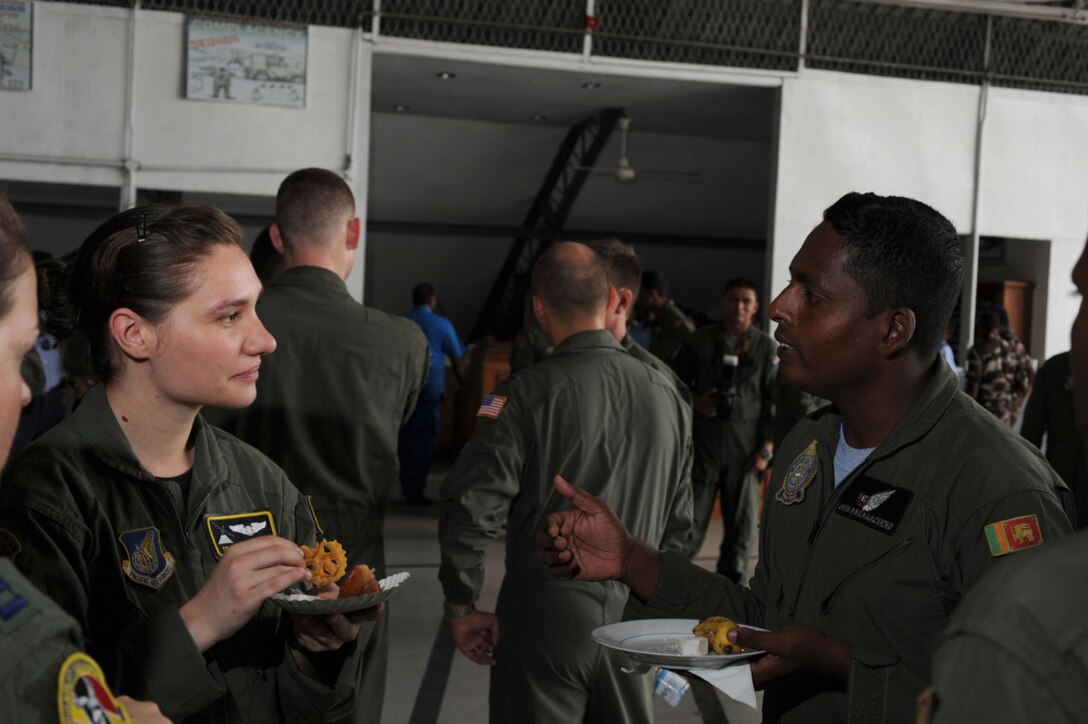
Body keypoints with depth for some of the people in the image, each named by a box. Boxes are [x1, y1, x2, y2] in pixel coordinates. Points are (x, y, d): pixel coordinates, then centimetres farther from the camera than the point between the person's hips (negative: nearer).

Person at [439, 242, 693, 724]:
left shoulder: (527, 393, -13)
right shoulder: (667, 395, 2)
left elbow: (469, 510, -17)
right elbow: (678, 522, 10)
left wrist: (461, 607, -4)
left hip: (545, 615, -4)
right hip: (631, 618, 5)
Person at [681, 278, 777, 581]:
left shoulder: (766, 346, 3)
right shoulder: (701, 339, 6)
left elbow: (773, 399, 2)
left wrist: (766, 448, -3)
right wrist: (694, 402, -9)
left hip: (745, 450, 0)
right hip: (702, 444, 0)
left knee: (741, 527, 5)